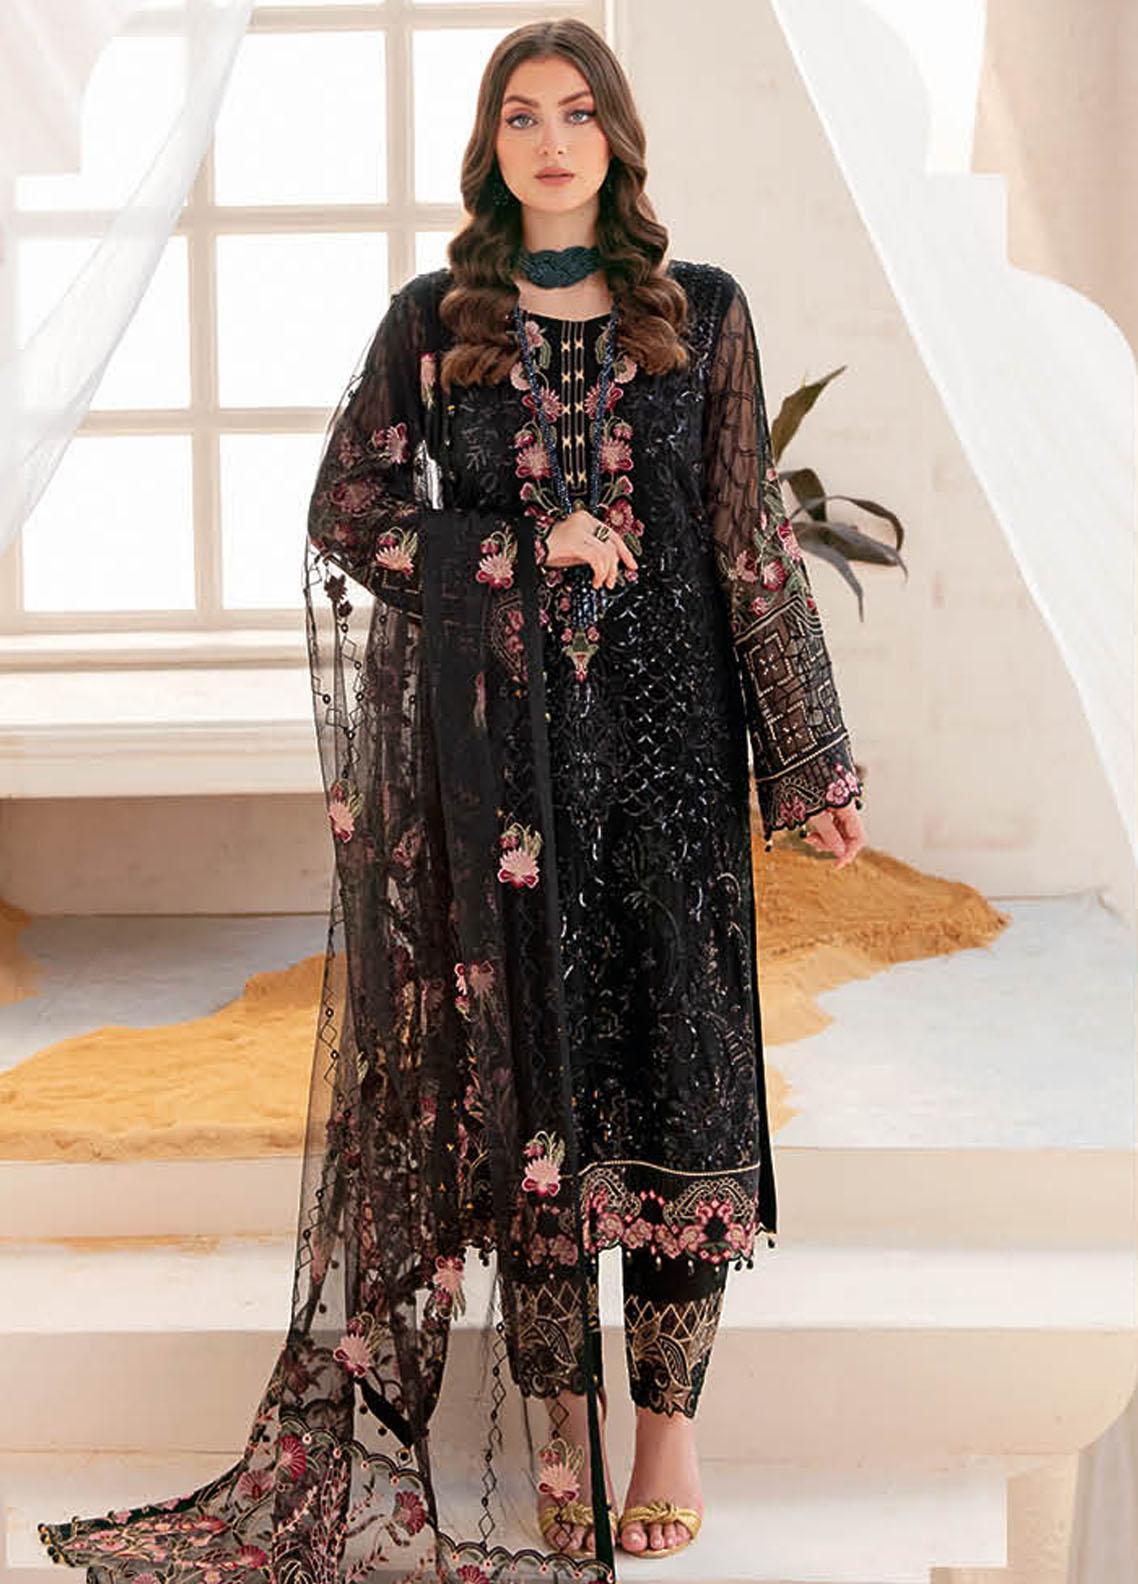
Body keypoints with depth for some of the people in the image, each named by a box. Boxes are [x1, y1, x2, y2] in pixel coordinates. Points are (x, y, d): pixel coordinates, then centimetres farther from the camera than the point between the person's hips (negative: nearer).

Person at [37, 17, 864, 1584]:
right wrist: (523, 554, -6)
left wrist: (809, 761, 2)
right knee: (522, 1057, 2)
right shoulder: (434, 319, 7)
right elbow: (347, 517, 7)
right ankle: (556, 1420, 13)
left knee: (673, 1057, 0)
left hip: (663, 736, 0)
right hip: (495, 734, 0)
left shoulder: (701, 311, 7)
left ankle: (670, 1422, 10)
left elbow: (754, 537, 5)